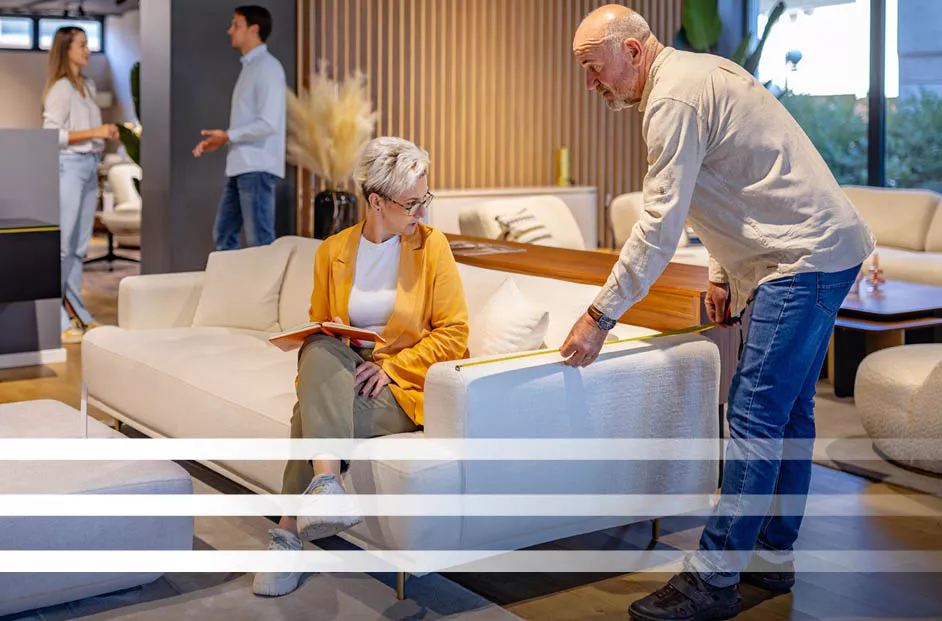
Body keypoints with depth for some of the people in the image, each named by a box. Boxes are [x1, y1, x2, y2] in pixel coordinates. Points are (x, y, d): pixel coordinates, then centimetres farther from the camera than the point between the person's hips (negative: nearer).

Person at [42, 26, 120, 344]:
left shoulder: (88, 86, 16)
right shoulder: (60, 88, -9)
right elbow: (52, 134, -15)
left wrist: (107, 134, 3)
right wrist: (94, 132, -17)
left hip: (89, 167, 8)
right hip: (68, 167, -8)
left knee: (80, 245, 10)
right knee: (61, 243, -6)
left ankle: (75, 311, 17)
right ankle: (54, 318, -4)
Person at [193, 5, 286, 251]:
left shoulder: (267, 67, -10)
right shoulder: (249, 67, 19)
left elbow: (269, 123, -19)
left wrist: (227, 136, -14)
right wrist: (219, 140, 8)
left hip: (257, 168, -10)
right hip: (240, 167, 10)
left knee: (260, 242, -6)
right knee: (223, 235, 12)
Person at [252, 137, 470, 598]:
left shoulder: (432, 245, 1)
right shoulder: (332, 251, 8)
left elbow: (453, 333, -2)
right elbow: (316, 328, 14)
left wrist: (392, 366, -14)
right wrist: (316, 369, -9)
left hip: (403, 387, -3)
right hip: (339, 378, 3)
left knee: (310, 416, -30)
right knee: (319, 349, -33)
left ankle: (290, 532, -25)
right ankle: (326, 483, -40)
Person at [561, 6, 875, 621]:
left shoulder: (674, 98, -16)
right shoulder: (702, 70, 17)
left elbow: (660, 226, -20)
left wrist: (600, 316, -15)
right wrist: (722, 272, 20)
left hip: (807, 258, -11)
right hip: (824, 250, 11)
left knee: (755, 416, -11)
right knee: (789, 410, 15)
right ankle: (773, 556, 25)